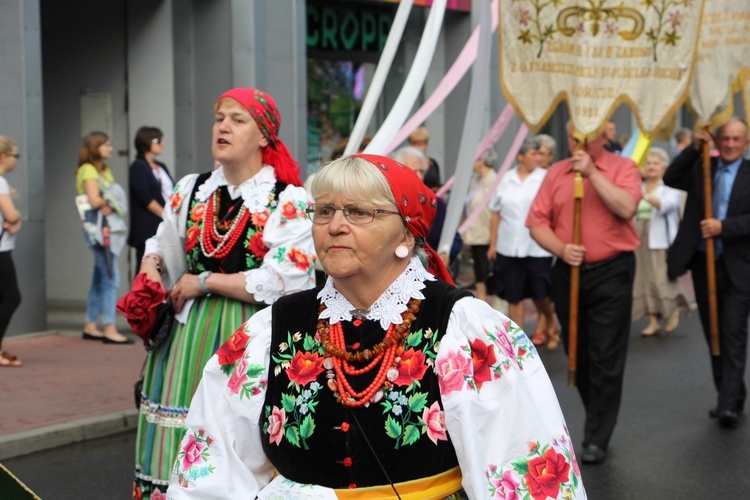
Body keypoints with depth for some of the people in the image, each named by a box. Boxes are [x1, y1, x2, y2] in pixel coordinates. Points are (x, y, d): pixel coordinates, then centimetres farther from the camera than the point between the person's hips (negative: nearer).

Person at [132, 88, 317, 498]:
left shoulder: (289, 202, -6)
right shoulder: (191, 190, 11)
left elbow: (284, 281, -16)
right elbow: (160, 248, 25)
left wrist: (204, 283, -11)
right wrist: (149, 274, 1)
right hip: (188, 339, 5)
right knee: (180, 457, 5)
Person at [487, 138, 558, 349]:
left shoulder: (545, 178, -3)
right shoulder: (506, 179, 4)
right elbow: (495, 213, 9)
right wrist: (493, 244, 8)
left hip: (537, 248, -2)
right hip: (509, 249, 2)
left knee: (540, 293, 1)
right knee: (514, 295, 7)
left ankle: (551, 325, 29)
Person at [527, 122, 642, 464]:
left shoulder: (622, 168, -2)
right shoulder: (556, 173, 8)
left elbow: (626, 208, -20)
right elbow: (537, 222, 4)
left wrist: (592, 172, -18)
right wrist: (561, 249, -13)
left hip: (611, 272, -4)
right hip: (568, 271, 4)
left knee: (606, 359, -3)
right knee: (578, 355, 13)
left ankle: (597, 439, 3)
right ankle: (597, 419, 30)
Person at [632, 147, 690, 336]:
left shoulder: (670, 186, 2)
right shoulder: (639, 186, 17)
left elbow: (667, 204, -19)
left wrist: (646, 197, -33)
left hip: (661, 240, -5)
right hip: (639, 238, 5)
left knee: (661, 279, -11)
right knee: (645, 279, 1)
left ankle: (674, 311, 14)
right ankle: (653, 321, 6)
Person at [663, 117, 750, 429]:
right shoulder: (701, 168, 9)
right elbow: (671, 179, -7)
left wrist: (724, 227, -20)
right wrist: (696, 148, -12)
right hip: (703, 263, 4)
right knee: (713, 334, 11)